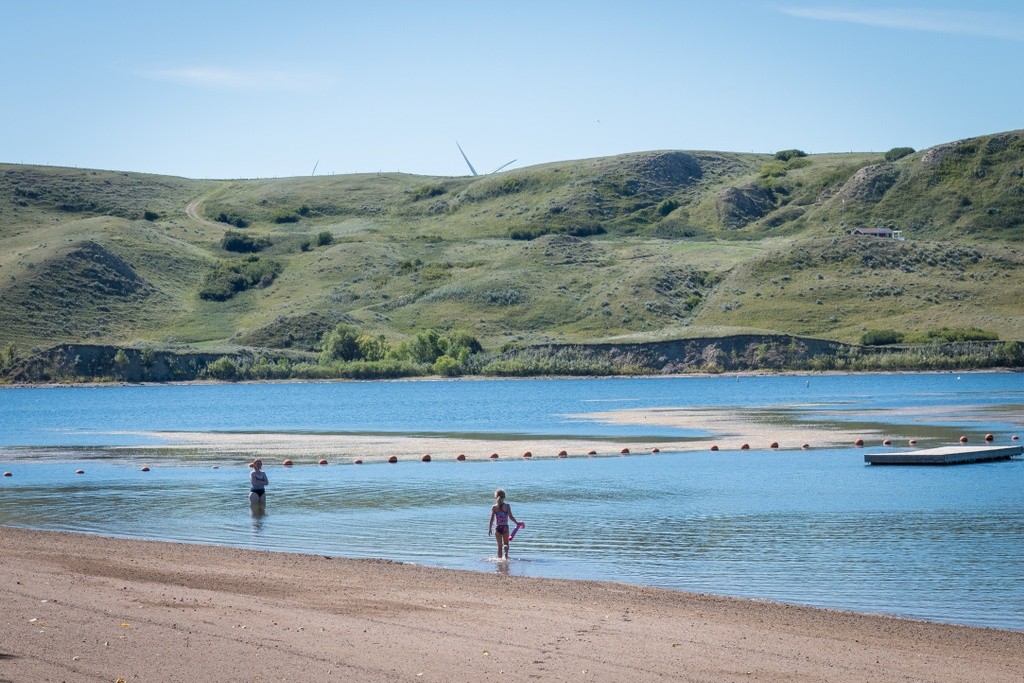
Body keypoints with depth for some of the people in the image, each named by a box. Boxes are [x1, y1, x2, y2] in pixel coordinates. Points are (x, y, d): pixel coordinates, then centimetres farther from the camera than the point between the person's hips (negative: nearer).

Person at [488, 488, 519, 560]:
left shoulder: (494, 507, -3)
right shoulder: (507, 506, -4)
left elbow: (492, 519, -5)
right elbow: (511, 516, -5)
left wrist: (490, 528, 1)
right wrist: (517, 522, 9)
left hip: (497, 527, 0)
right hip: (505, 527, 0)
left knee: (500, 545, 10)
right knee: (506, 543, 14)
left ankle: (500, 558, 6)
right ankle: (505, 549, -18)